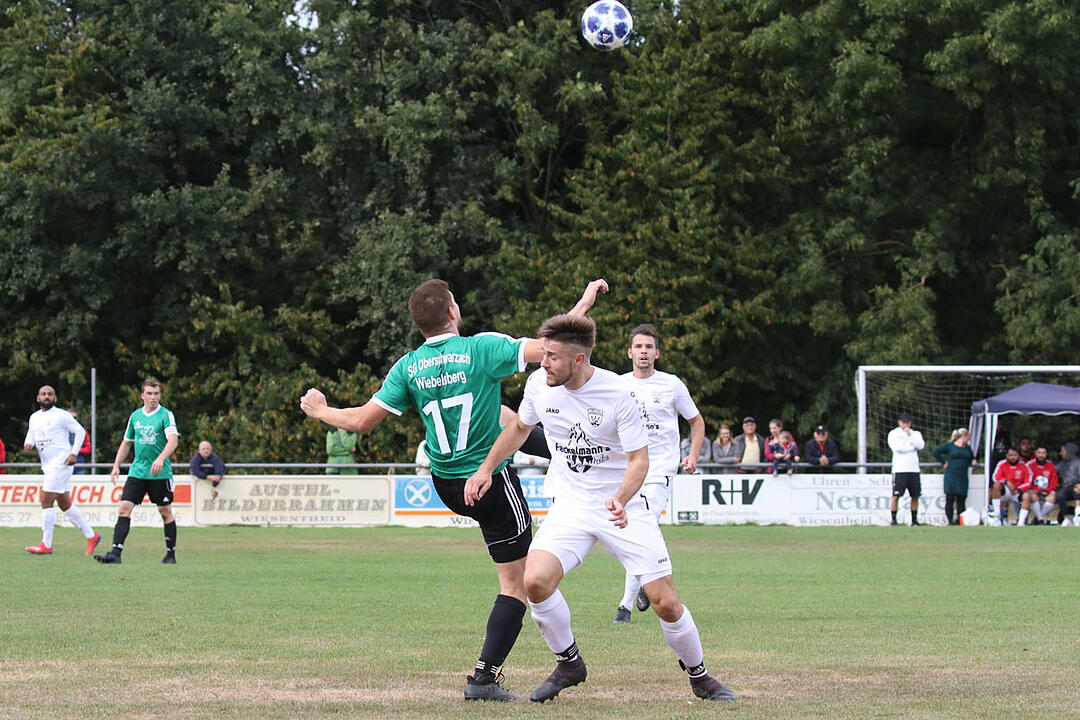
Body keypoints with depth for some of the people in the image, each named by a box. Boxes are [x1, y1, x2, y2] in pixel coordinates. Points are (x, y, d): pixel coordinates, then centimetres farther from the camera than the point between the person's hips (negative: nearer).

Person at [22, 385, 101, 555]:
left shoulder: (61, 415, -6)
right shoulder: (34, 417, 15)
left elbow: (80, 431, -2)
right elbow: (31, 434, 22)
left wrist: (74, 453, -11)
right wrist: (28, 444, -2)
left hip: (61, 463, -8)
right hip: (48, 466, 8)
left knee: (46, 502, -11)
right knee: (65, 505, 10)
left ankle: (46, 545, -7)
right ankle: (91, 536, 19)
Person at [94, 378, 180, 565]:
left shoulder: (166, 415, -5)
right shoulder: (135, 416, 10)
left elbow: (173, 441, -19)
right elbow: (126, 443, 21)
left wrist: (161, 458, -35)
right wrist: (116, 466, 11)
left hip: (160, 473, -4)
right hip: (137, 471, 4)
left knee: (165, 512, 4)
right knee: (124, 508, -9)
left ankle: (171, 554, 17)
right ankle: (115, 553, -14)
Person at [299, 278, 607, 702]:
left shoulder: (408, 368, -5)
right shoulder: (482, 348, -18)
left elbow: (363, 420, -6)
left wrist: (320, 412, 13)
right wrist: (585, 302, -7)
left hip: (446, 487, 6)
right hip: (493, 485, -6)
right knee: (516, 583, 2)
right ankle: (484, 678, -5)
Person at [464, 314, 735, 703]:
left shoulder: (619, 394, -20)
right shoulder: (539, 383, -6)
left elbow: (639, 459, -15)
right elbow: (520, 427, 15)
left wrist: (621, 500, -34)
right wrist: (485, 468, 8)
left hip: (624, 507, -3)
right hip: (571, 506, 3)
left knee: (665, 602, -8)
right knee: (535, 581, -21)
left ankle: (699, 676, 19)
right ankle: (568, 663, 4)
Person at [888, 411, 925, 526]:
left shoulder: (916, 434, 16)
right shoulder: (893, 433, 7)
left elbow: (921, 446, -3)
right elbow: (897, 448, -10)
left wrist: (909, 435, -5)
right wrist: (912, 447, -2)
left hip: (914, 470, 3)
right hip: (899, 469, -3)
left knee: (915, 496, 2)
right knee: (896, 495, -9)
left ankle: (914, 520, 9)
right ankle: (893, 519, -3)